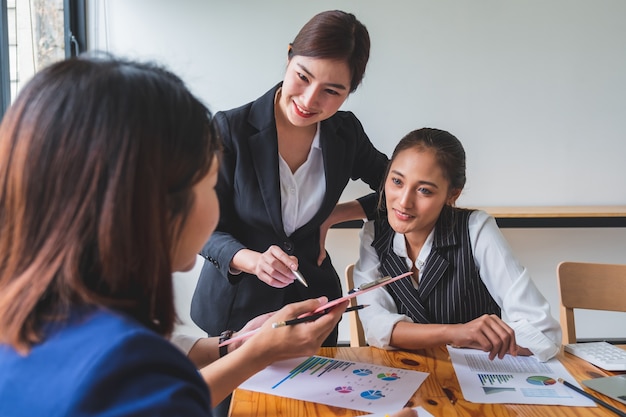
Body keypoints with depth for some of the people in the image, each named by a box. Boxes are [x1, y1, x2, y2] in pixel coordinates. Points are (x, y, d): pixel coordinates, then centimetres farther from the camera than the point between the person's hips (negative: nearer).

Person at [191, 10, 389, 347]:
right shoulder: (230, 129, -17)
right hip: (237, 303, -2)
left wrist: (334, 216, -7)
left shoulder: (347, 133, -6)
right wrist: (253, 260, -34)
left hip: (313, 296, 3)